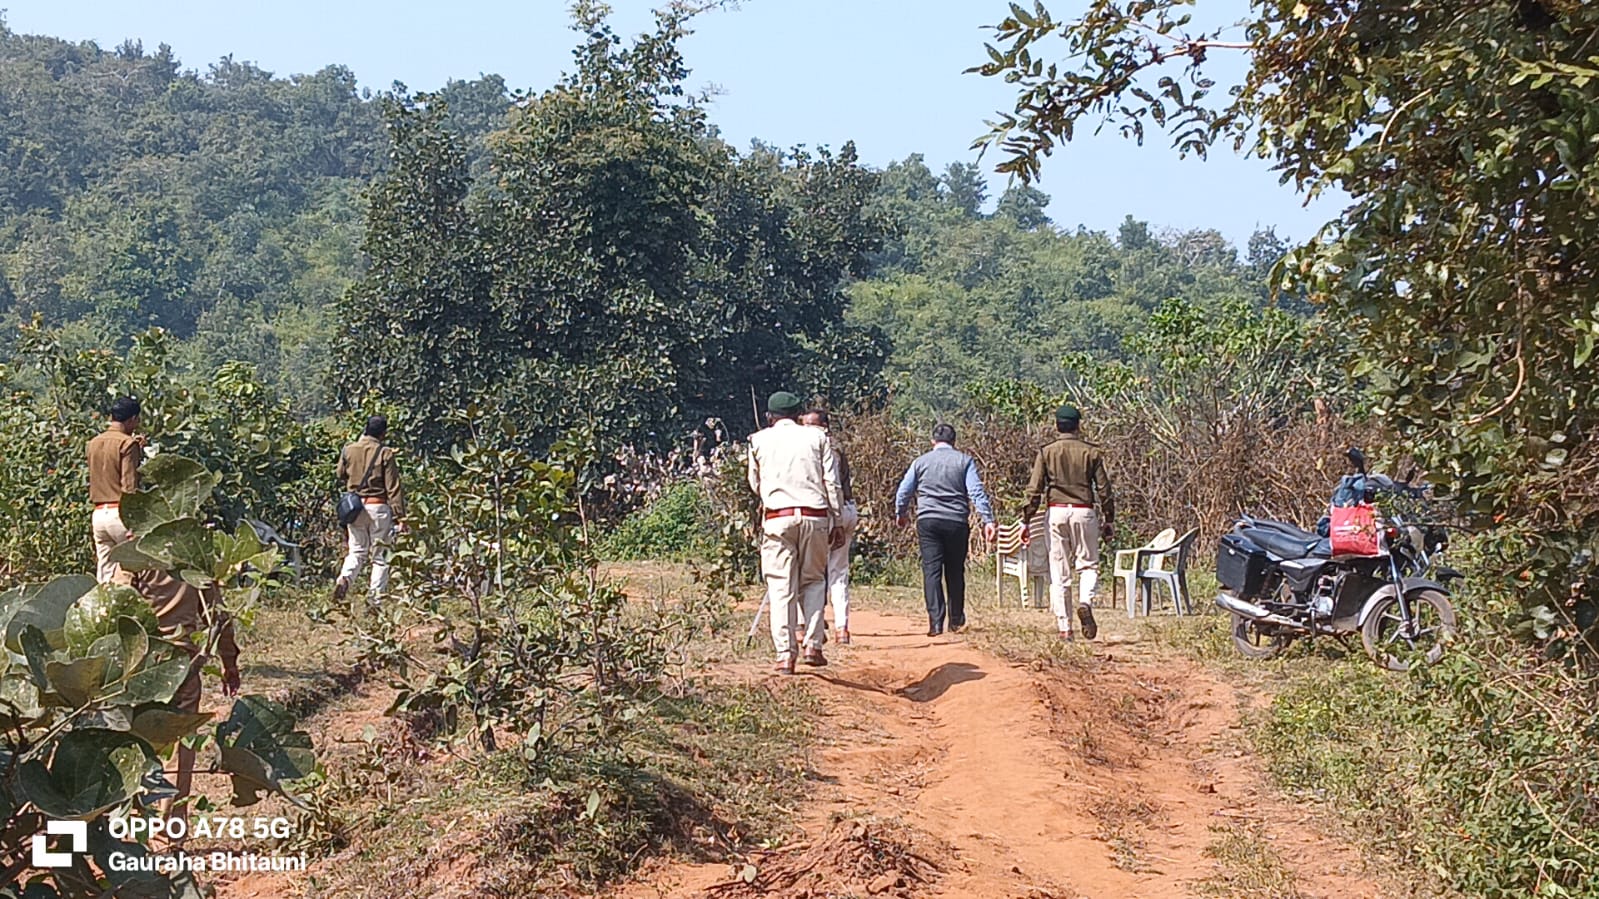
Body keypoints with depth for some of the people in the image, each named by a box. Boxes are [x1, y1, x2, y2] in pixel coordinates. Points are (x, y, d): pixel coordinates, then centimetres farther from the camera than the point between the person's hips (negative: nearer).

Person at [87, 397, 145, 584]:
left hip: (99, 513, 7)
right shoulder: (128, 444, -8)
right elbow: (130, 486, -14)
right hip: (120, 512, -7)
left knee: (105, 575, 8)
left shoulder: (94, 443, 14)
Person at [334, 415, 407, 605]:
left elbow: (340, 476, 16)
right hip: (378, 507, -3)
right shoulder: (385, 454, -9)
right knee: (380, 556, 7)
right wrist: (400, 517, -9)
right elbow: (393, 488, -10)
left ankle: (344, 579, -11)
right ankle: (376, 599, 5)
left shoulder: (349, 450, 2)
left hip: (354, 506, 3)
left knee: (356, 551, 16)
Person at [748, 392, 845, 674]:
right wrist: (837, 522, 8)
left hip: (777, 518, -1)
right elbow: (832, 483, 4)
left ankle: (785, 654, -3)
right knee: (814, 580, 15)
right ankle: (813, 645, 5)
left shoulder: (760, 440, 9)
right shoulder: (817, 437, 9)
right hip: (815, 516, 1)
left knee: (781, 587, 1)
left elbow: (755, 485, 18)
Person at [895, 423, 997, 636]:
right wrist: (988, 520, -7)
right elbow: (977, 492, -5)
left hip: (928, 521, 0)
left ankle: (936, 622, -12)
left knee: (932, 571, -2)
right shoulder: (965, 461, 5)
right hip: (957, 522, 0)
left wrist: (901, 514, 30)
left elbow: (903, 492, 13)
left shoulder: (921, 461, 9)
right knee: (955, 572, 12)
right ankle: (956, 621, 20)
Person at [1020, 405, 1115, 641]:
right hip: (1084, 512, 0)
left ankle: (1064, 628, 1)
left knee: (1058, 573, 3)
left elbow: (1034, 490, -1)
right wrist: (1108, 519, 12)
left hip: (1056, 512, 0)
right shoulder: (1091, 452, 5)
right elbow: (1104, 489, 4)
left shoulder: (1046, 452, 4)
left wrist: (1026, 520, 1)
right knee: (1088, 564, 13)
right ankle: (1085, 602, -16)